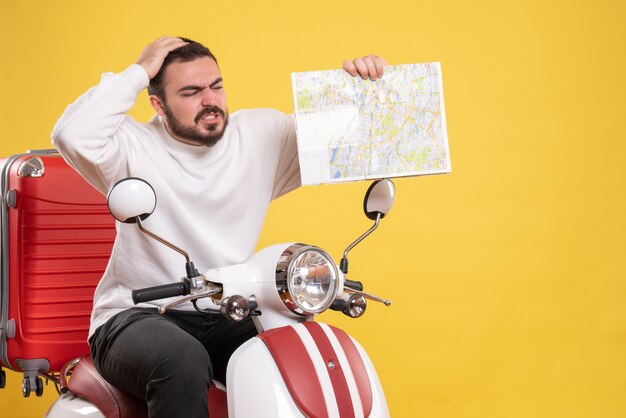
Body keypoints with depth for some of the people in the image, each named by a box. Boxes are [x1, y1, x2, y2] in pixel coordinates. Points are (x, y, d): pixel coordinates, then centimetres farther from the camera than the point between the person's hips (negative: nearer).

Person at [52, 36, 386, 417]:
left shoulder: (263, 133, 7)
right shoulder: (136, 147, -6)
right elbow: (73, 135, -26)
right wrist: (138, 72, -16)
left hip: (228, 318, 4)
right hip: (138, 315, -3)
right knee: (183, 362, -37)